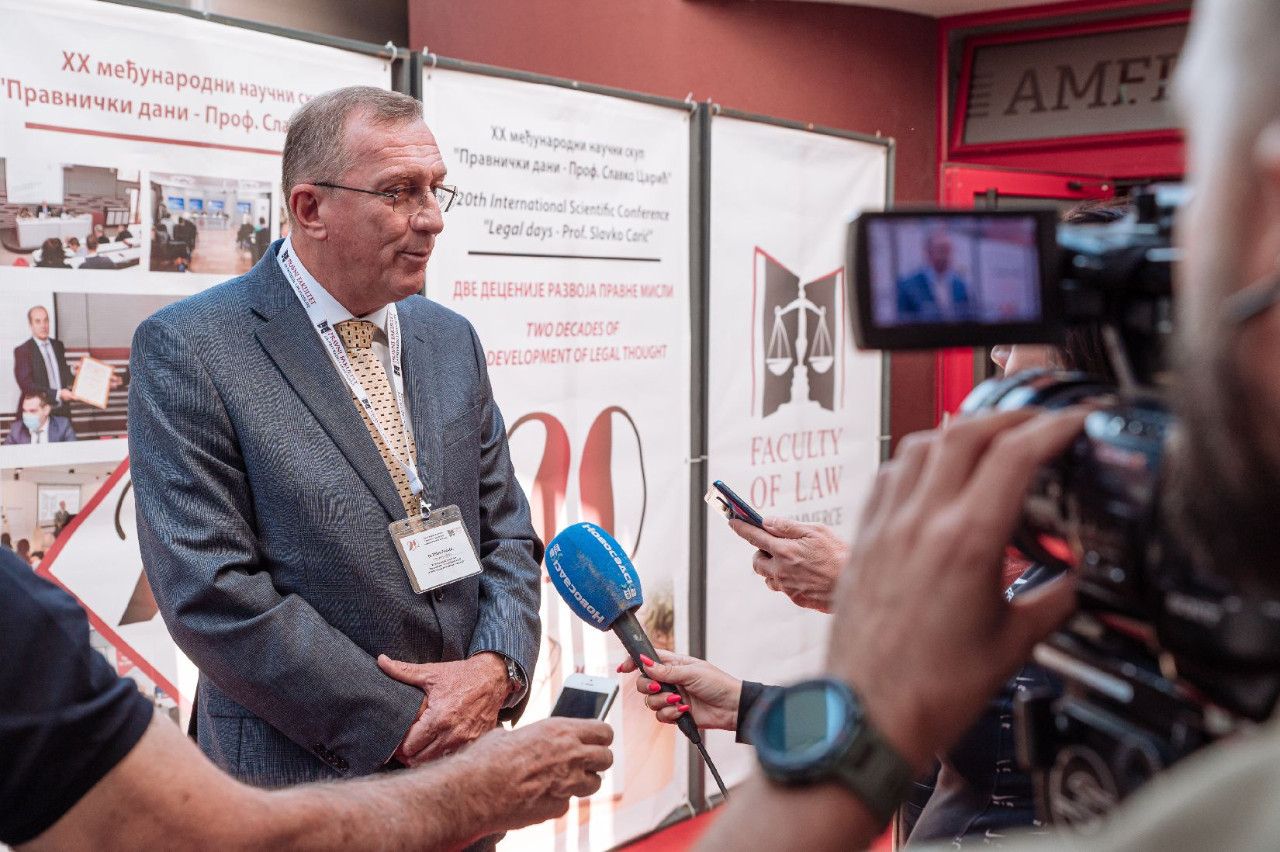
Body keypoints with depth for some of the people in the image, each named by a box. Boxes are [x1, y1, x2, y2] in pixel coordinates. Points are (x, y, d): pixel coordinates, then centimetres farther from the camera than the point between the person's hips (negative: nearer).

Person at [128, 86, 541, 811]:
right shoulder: (187, 350, -13)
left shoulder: (452, 339, 5)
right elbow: (210, 592, -18)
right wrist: (398, 723, -17)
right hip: (304, 776, -5)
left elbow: (507, 533, 7)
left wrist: (497, 669, -11)